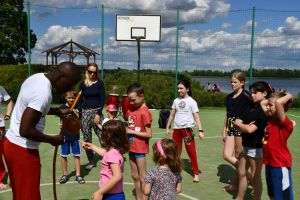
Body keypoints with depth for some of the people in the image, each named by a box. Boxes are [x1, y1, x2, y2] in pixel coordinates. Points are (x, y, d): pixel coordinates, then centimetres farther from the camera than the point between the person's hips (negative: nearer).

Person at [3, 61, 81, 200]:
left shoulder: (37, 77, 2)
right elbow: (25, 130, -29)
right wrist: (52, 139, -16)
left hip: (12, 143, 9)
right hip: (23, 150, -9)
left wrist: (58, 112, 9)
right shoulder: (43, 93, -27)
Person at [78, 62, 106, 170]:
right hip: (85, 112, 3)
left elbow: (102, 99, -4)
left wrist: (98, 113, -13)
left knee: (102, 136, -9)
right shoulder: (83, 84, 7)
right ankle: (91, 161, 19)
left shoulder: (99, 83, 1)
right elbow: (80, 101, 9)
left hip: (96, 112, -3)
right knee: (86, 138, 6)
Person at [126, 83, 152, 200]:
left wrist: (132, 131, -18)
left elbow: (149, 134, -19)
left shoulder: (144, 112, -18)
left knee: (142, 178, 2)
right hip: (132, 147, 8)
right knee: (135, 176, 17)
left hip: (140, 149, -8)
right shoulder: (131, 109, 5)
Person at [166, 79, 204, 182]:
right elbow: (172, 115, 14)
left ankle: (196, 173, 8)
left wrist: (200, 130, -18)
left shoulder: (191, 102, -5)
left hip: (187, 128, -4)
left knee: (191, 151, -3)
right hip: (177, 128, 5)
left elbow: (196, 116, -10)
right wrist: (167, 127, 13)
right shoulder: (176, 101, 8)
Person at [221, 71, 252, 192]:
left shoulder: (245, 96, -7)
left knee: (239, 157, 2)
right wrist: (224, 131, 15)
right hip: (230, 128, 7)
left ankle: (236, 183, 17)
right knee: (226, 155, 2)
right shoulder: (229, 97, 12)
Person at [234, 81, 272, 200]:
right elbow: (238, 122, 2)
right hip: (246, 146, 9)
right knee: (241, 173, 17)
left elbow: (250, 129, -23)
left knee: (255, 177, 5)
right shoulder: (253, 108, 10)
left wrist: (239, 124, -6)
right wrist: (244, 125, -18)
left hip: (256, 148, -9)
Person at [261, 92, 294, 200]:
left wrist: (288, 96, -18)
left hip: (281, 165, -8)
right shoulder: (271, 119, 4)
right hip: (269, 163, 8)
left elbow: (278, 102, -35)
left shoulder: (285, 122, -20)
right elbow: (262, 103, 17)